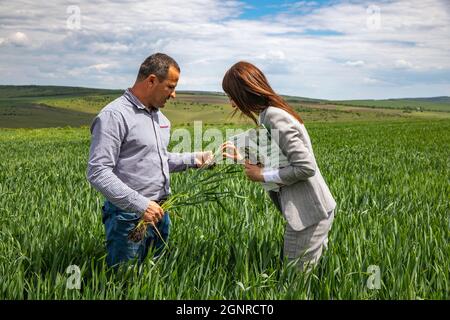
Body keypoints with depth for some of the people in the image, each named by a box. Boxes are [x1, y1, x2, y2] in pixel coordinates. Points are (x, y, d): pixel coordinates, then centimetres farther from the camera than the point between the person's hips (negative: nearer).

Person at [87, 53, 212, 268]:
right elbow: (97, 173, -21)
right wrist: (140, 204, -24)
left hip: (159, 213, 8)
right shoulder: (114, 115, -15)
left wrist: (194, 159, 9)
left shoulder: (159, 116, 13)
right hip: (129, 217, -8)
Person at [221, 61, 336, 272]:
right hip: (308, 210, 10)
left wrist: (262, 176, -15)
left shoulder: (274, 117, -20)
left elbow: (306, 167, -24)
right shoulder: (269, 114, 9)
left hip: (309, 214, -10)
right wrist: (241, 158, 13)